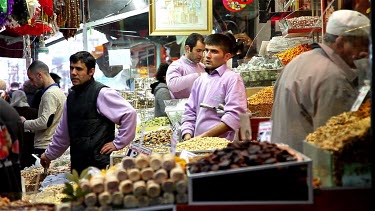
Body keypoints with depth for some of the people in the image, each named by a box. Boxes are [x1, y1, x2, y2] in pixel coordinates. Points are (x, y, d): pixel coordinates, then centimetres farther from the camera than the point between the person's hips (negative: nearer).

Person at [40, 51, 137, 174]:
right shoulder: (71, 96, 15)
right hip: (77, 164, 7)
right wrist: (49, 155, 33)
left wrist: (117, 144, -10)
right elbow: (63, 132, 27)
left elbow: (130, 113, -14)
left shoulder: (102, 93, -8)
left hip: (99, 163, -7)